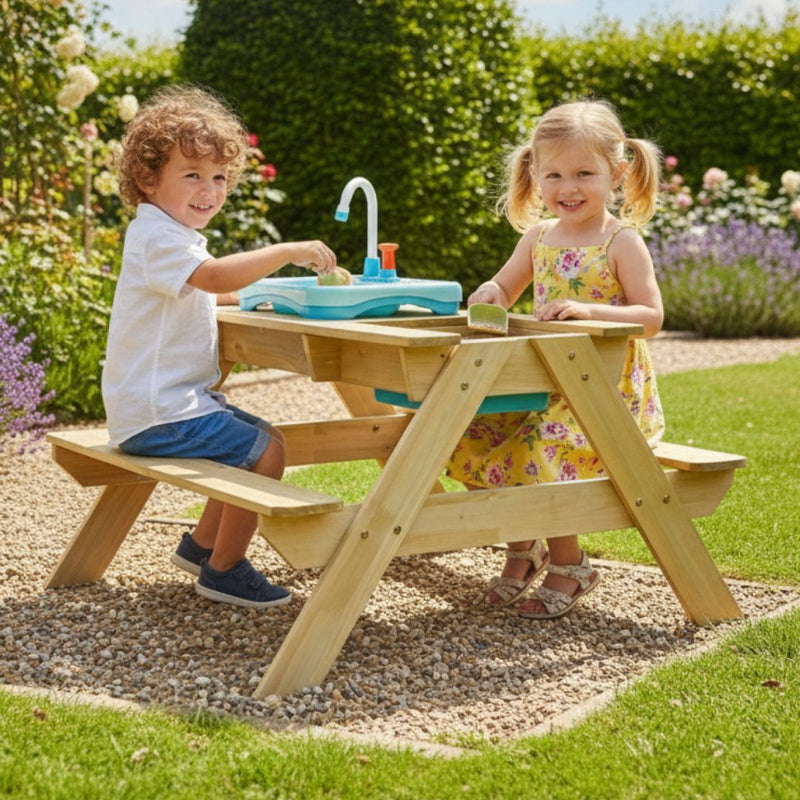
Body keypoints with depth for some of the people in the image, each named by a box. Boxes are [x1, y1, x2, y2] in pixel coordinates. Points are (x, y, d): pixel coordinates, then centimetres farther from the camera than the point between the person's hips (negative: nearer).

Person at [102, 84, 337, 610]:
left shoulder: (173, 234, 19)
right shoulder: (157, 236, -17)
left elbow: (207, 291, 33)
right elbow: (213, 276, -36)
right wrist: (288, 251, -34)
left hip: (176, 401, 11)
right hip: (158, 413, -11)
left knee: (263, 439, 19)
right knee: (265, 451, -15)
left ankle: (202, 544, 26)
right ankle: (223, 570, -3)